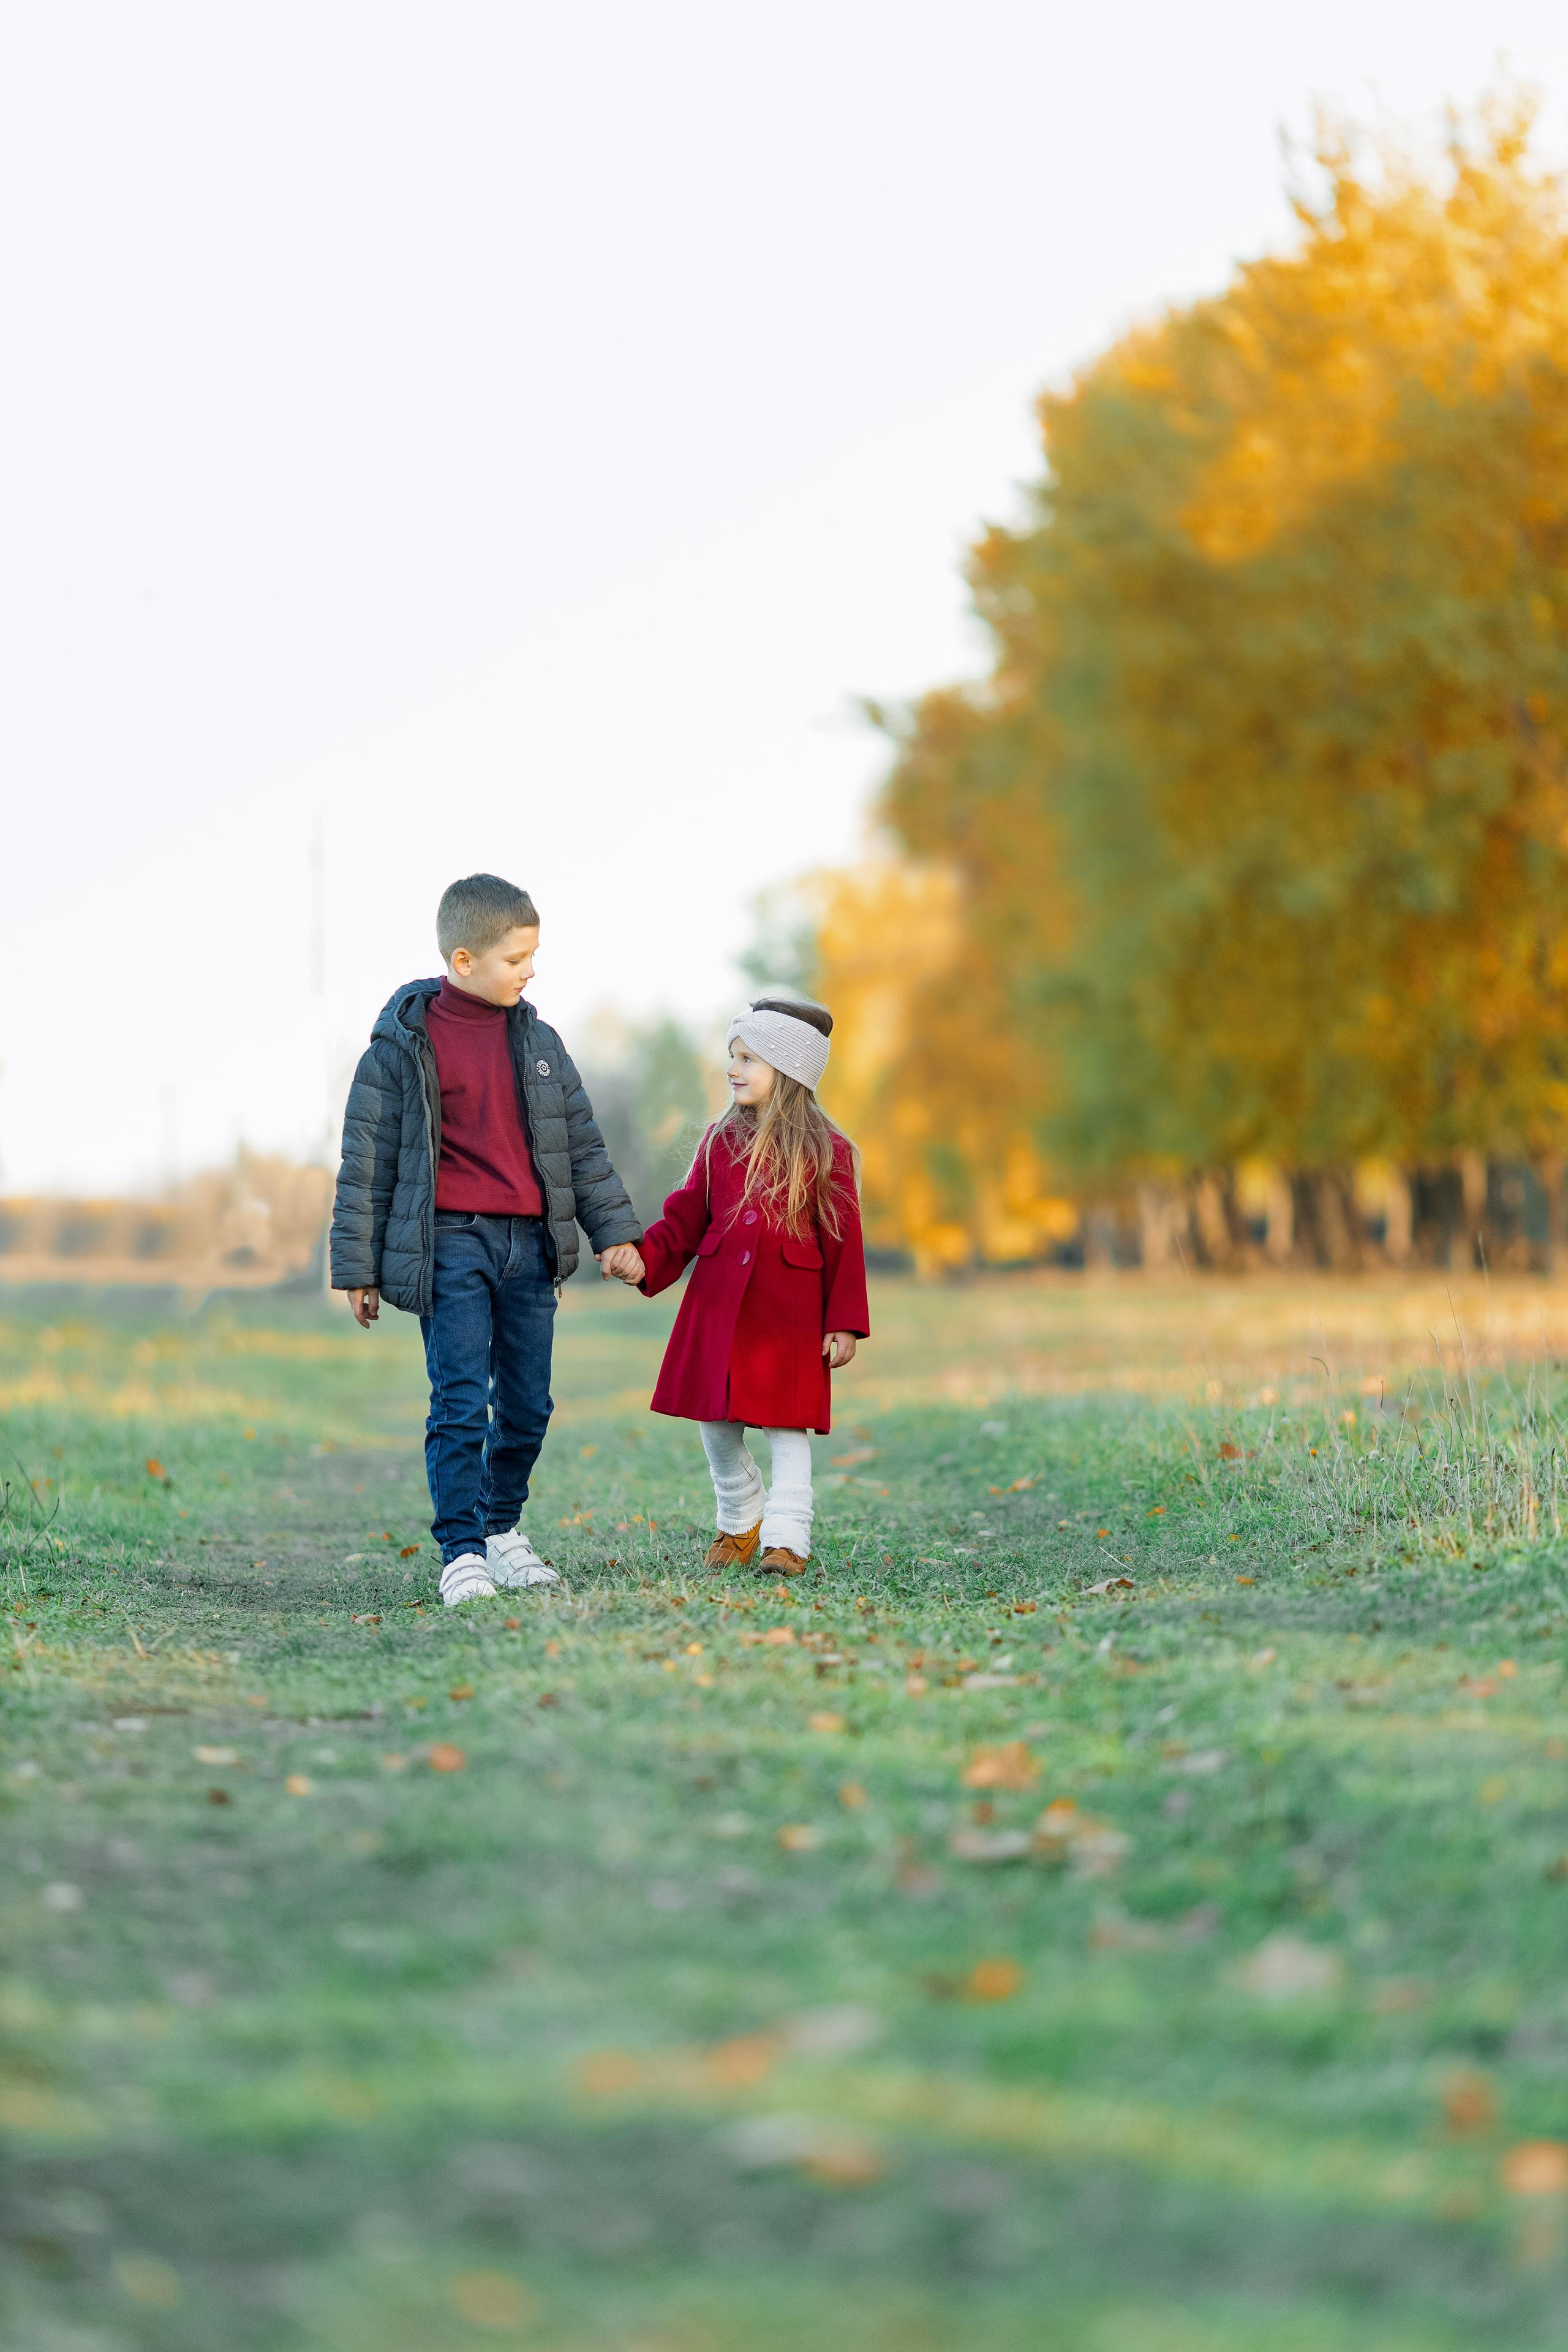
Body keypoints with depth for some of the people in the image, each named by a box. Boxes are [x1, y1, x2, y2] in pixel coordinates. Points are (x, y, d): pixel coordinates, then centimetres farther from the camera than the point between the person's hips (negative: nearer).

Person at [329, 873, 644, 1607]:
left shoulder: (538, 1042, 11)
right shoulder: (404, 1044, -4)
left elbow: (582, 1145, 17)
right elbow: (367, 1160, -2)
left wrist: (614, 1232, 11)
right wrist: (358, 1268, -3)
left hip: (529, 1244, 5)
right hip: (451, 1245, -5)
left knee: (527, 1405, 9)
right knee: (461, 1404, -9)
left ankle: (502, 1530, 26)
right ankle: (460, 1553, -5)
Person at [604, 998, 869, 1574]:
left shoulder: (826, 1153, -3)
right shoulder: (721, 1142, 8)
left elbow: (843, 1244, -2)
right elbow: (686, 1218, 9)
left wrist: (844, 1324, -4)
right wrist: (646, 1258, -8)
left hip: (789, 1314, -4)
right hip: (717, 1305, 4)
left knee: (786, 1427, -2)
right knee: (715, 1424, 10)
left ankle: (787, 1537, 3)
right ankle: (740, 1521, 30)